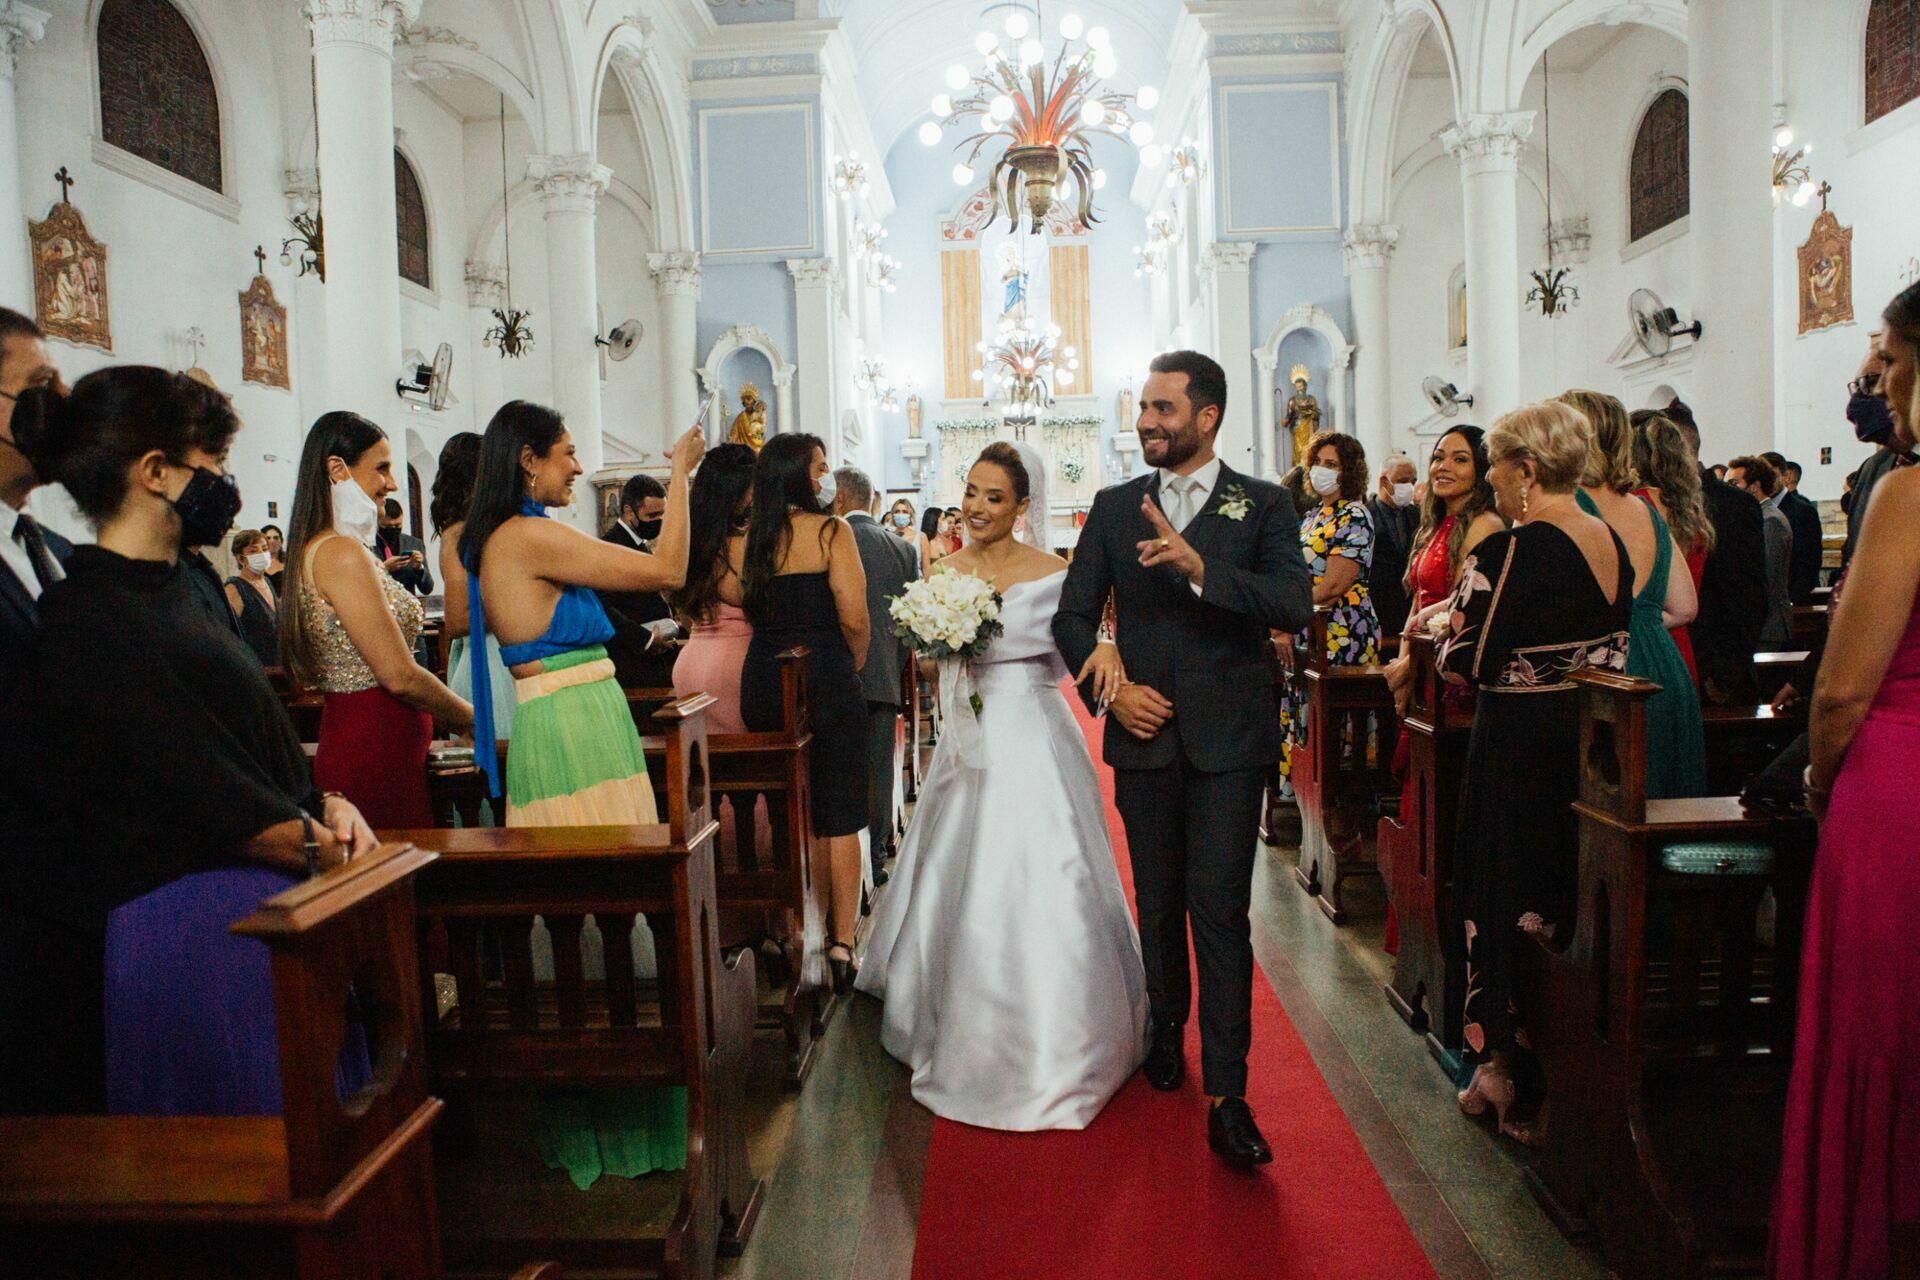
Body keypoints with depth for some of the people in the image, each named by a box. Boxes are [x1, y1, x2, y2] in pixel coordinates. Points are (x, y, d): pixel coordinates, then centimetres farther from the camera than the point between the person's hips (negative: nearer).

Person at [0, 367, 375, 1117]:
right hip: (189, 928, -9)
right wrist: (318, 843, -8)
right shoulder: (88, 622, -16)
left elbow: (254, 733, 15)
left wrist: (324, 804, -1)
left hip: (266, 906, 9)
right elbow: (193, 797, -18)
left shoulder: (176, 591, 12)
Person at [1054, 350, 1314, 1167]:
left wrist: (1198, 566, -26)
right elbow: (1073, 615, 8)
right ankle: (1166, 1032, 38)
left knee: (1220, 910, -6)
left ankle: (1226, 1094, 2)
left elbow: (1294, 606, -14)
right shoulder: (1114, 508, 8)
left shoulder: (1263, 506, 0)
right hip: (1144, 735, 3)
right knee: (1158, 905, 17)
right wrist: (1108, 688, -8)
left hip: (1227, 740, -3)